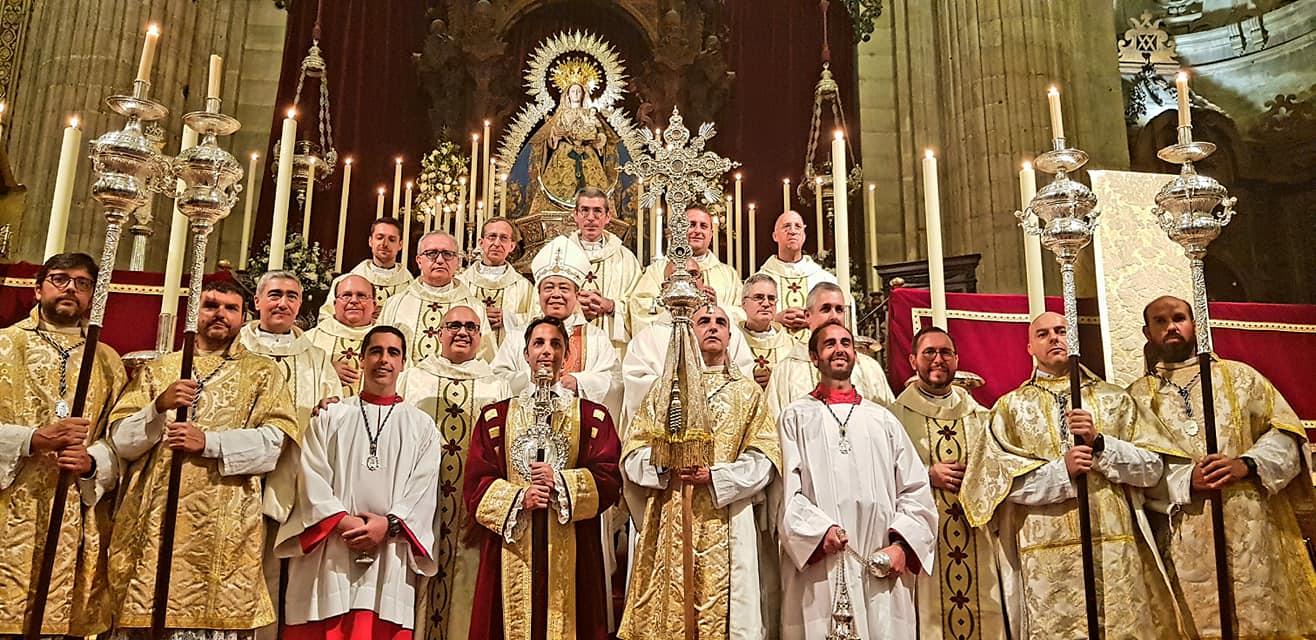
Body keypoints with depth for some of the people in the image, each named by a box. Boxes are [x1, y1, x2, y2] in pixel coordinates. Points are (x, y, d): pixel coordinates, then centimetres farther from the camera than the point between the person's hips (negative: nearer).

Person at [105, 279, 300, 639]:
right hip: (153, 525, 2)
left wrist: (210, 442, -14)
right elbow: (120, 441, 8)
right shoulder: (157, 370, 17)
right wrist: (159, 407, -11)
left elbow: (278, 440, -3)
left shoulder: (263, 373, 11)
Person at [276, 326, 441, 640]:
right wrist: (344, 523, -12)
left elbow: (422, 490, 3)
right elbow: (312, 477, 1)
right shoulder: (330, 416, 12)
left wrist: (388, 524, -13)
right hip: (329, 558, 0)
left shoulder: (422, 426, 12)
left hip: (389, 560, 0)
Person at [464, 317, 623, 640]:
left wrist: (561, 483, -15)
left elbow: (609, 480, -2)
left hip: (570, 552, -1)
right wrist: (518, 498, -13)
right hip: (511, 550, 1)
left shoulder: (592, 417, 7)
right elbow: (475, 483, 3)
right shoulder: (496, 417, 10)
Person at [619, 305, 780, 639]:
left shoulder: (748, 392, 11)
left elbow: (764, 458, 0)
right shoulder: (664, 390, 15)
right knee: (667, 610, 1)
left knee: (723, 609, -1)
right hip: (668, 526, 1)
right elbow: (633, 452, 7)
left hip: (726, 527, -1)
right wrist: (667, 465, -12)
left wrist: (715, 476, -13)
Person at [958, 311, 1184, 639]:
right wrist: (1061, 470, -15)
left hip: (1116, 548, 2)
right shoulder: (1010, 407, 7)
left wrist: (1099, 443, -11)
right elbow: (1000, 479, -4)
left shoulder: (1115, 399, 12)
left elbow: (1153, 468, 4)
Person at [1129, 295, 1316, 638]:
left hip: (1256, 532, 2)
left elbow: (1287, 433, 6)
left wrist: (1247, 464, -11)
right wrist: (1187, 481, -17)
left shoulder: (1238, 376, 14)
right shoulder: (1136, 397, 8)